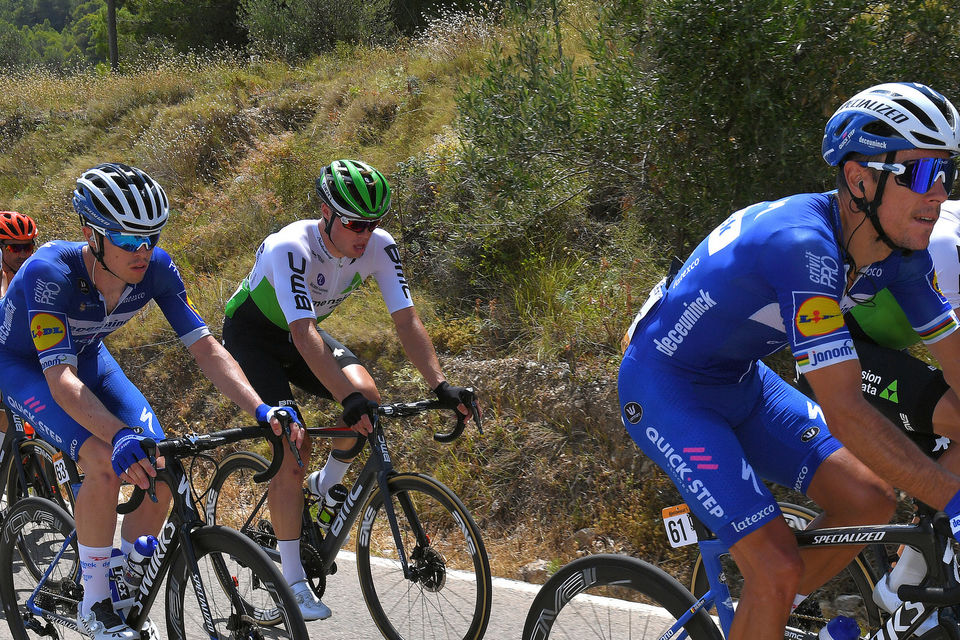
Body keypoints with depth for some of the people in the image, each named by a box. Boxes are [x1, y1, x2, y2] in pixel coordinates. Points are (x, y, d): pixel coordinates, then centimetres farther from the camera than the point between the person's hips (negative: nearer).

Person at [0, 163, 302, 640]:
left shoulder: (155, 268, -24)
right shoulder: (50, 272, -38)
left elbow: (205, 348, -21)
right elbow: (60, 378, -44)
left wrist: (261, 411, -35)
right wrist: (120, 436, -60)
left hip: (86, 356, 5)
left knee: (160, 474, -12)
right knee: (105, 465, -30)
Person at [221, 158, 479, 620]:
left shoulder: (379, 248, -20)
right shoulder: (289, 248, -36)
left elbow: (407, 320, -22)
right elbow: (304, 334, -45)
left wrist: (440, 385, -35)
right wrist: (347, 399, -55)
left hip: (300, 334, 5)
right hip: (252, 335, -5)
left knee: (367, 395, -23)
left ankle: (326, 487, 5)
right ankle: (293, 582, -11)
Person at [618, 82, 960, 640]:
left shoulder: (900, 249, -9)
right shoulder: (803, 243, -35)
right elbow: (844, 409, -38)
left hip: (741, 381, 8)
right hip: (665, 388, -8)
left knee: (870, 503, 0)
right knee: (780, 570, -17)